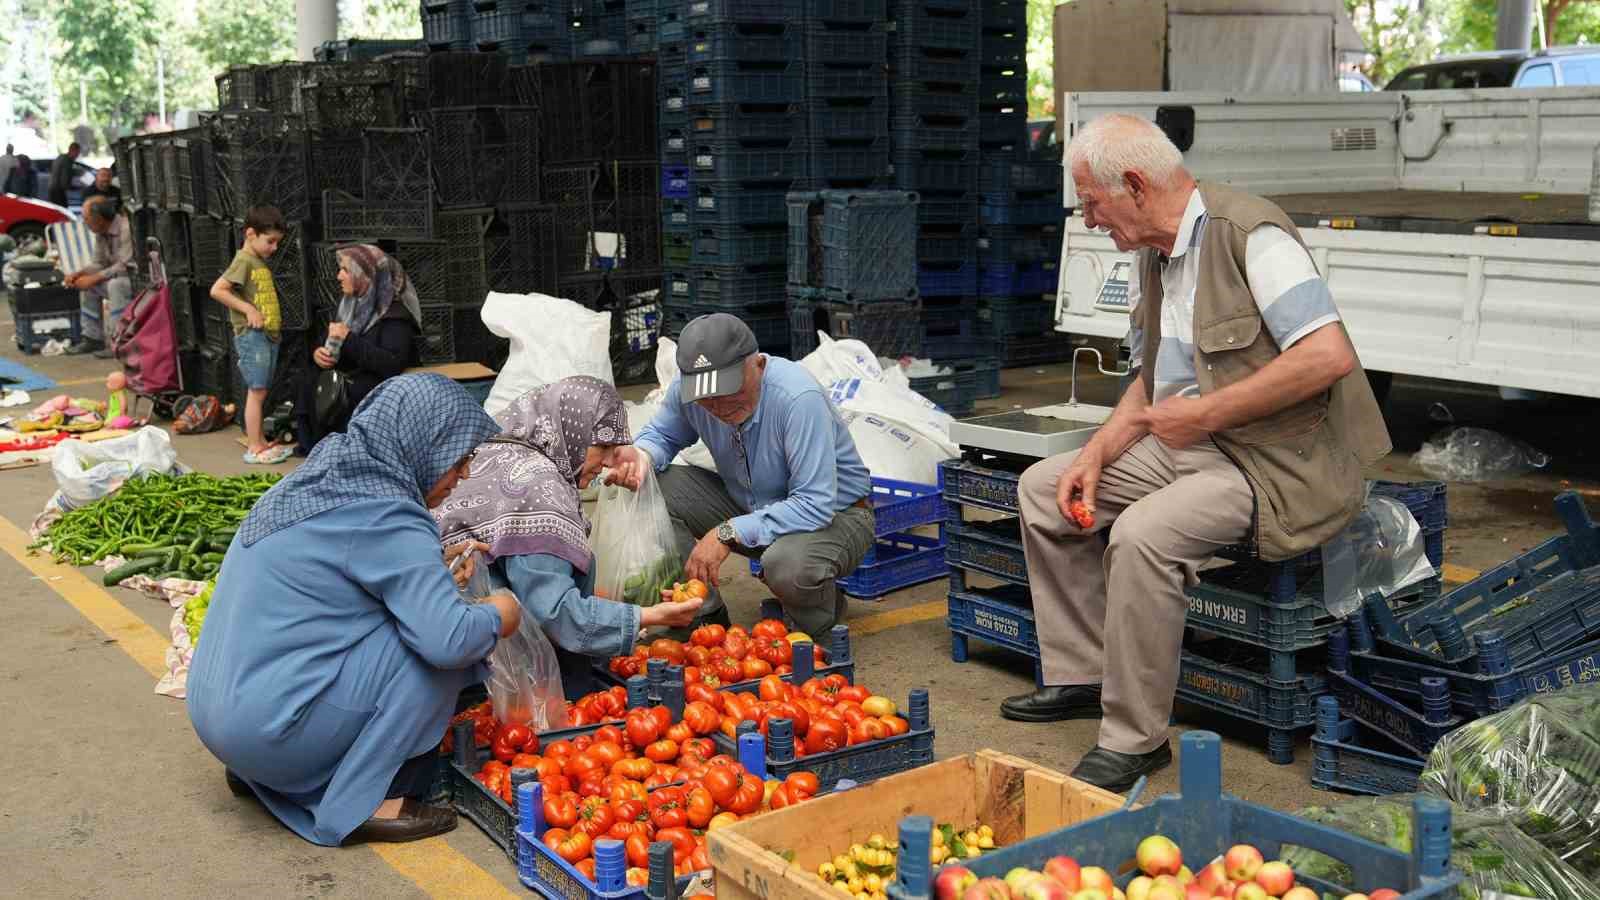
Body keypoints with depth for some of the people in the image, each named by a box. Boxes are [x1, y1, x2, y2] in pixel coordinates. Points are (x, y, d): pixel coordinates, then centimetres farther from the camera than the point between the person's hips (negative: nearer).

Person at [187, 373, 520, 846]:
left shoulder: (317, 478, 8)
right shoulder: (385, 518, -18)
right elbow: (447, 639, -25)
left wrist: (436, 570, 13)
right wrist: (498, 616, -5)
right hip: (265, 731, -9)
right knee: (431, 646, -9)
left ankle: (253, 771, 20)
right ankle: (366, 803, -6)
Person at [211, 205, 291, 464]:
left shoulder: (261, 263, 15)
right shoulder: (244, 261, -11)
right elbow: (217, 290, -18)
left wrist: (273, 320, 9)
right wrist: (248, 308, -19)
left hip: (269, 335, 9)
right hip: (251, 335, -9)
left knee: (260, 392, 13)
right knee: (256, 391, -7)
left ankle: (260, 442, 21)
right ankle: (254, 449, -4)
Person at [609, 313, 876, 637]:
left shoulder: (799, 398, -33)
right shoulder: (687, 390, -15)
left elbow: (815, 506, -35)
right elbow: (661, 435, 6)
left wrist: (729, 533, -37)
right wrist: (641, 456, -20)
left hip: (834, 515, -5)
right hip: (749, 505, 6)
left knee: (788, 565, -40)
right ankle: (704, 615, -1)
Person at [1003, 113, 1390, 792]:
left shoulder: (1249, 233, -17)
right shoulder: (1150, 256, 11)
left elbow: (1329, 355, -27)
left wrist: (1205, 413, -22)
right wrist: (1098, 452, 3)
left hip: (1279, 461, -10)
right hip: (1192, 446, 10)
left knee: (1143, 532, -32)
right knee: (1043, 487, 7)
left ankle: (1134, 739, -17)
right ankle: (1083, 674, 14)